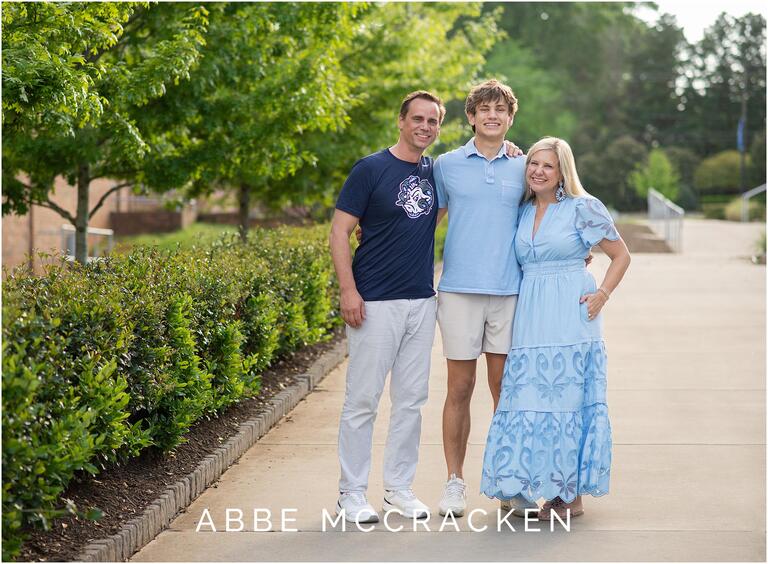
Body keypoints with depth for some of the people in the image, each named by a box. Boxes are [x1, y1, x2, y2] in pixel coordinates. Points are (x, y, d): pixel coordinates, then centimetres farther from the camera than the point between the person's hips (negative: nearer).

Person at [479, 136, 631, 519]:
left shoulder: (583, 208, -2)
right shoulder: (522, 212, 13)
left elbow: (621, 255, 1)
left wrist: (602, 295, -8)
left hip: (570, 316, -5)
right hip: (530, 317, 5)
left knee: (567, 398, -4)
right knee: (529, 399, 2)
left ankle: (572, 496, 3)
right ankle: (543, 487, 10)